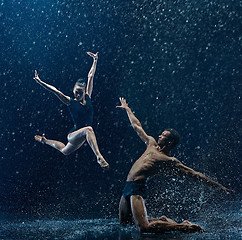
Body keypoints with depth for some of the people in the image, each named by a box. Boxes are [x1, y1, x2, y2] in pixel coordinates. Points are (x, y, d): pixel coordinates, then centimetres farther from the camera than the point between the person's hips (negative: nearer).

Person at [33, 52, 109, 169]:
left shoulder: (87, 98, -1)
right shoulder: (70, 102, -11)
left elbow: (90, 76, 1)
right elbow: (54, 91, -17)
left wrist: (95, 60, 8)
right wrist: (39, 82, -23)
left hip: (80, 139, 6)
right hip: (73, 135, -6)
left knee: (64, 151, 29)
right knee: (88, 129, -37)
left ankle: (45, 140, 50)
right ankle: (99, 156, -46)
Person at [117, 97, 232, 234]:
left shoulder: (171, 161, -3)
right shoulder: (152, 144, 16)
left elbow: (194, 174, -5)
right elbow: (137, 127, 27)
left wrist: (219, 186, -11)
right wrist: (127, 109, 35)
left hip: (137, 188, -8)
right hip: (128, 186, 8)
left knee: (144, 228, -23)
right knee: (124, 222, 15)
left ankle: (183, 227, -11)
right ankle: (162, 221, 22)